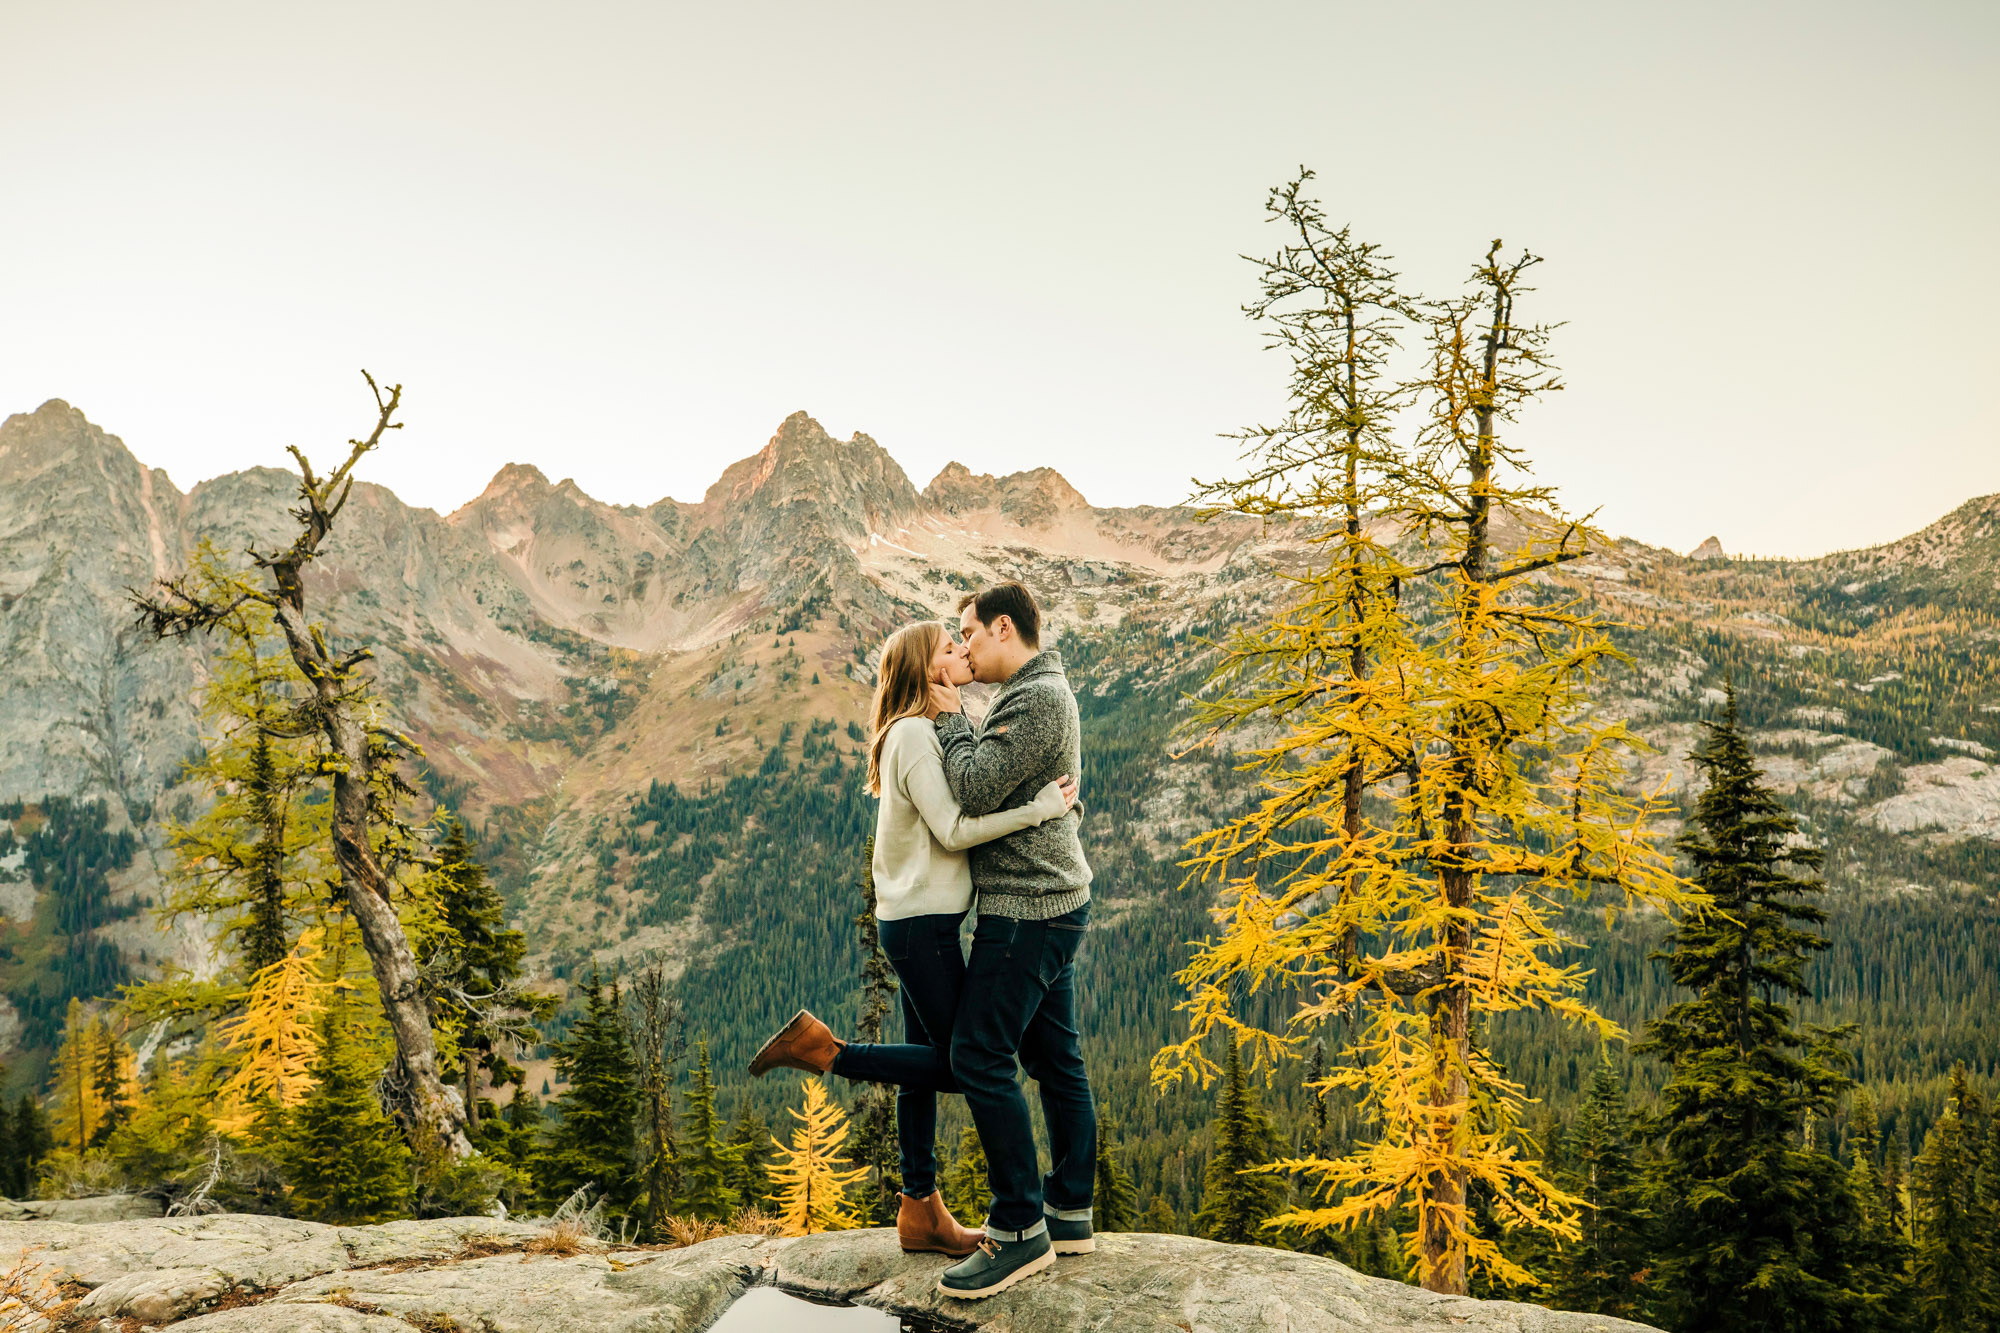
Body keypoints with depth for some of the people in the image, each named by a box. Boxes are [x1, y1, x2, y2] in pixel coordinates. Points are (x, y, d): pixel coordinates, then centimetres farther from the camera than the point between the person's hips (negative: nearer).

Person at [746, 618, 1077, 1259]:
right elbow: (954, 832, -19)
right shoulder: (913, 733, -15)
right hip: (922, 923, -10)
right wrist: (1040, 808, -16)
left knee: (927, 1065, 13)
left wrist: (1053, 801, 5)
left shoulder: (925, 731, 15)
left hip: (912, 922, 10)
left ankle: (921, 1212, 21)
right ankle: (821, 1049, 0)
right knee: (960, 1065, -2)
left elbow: (963, 813, 15)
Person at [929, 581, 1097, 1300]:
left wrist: (952, 719, -8)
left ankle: (1020, 1229, -5)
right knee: (1055, 1056, 12)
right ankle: (1069, 1212, 18)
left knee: (981, 1057, -9)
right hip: (1054, 900, 11)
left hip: (1027, 908, -11)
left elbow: (975, 789, -21)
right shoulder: (1044, 693, 18)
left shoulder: (1036, 699, -16)